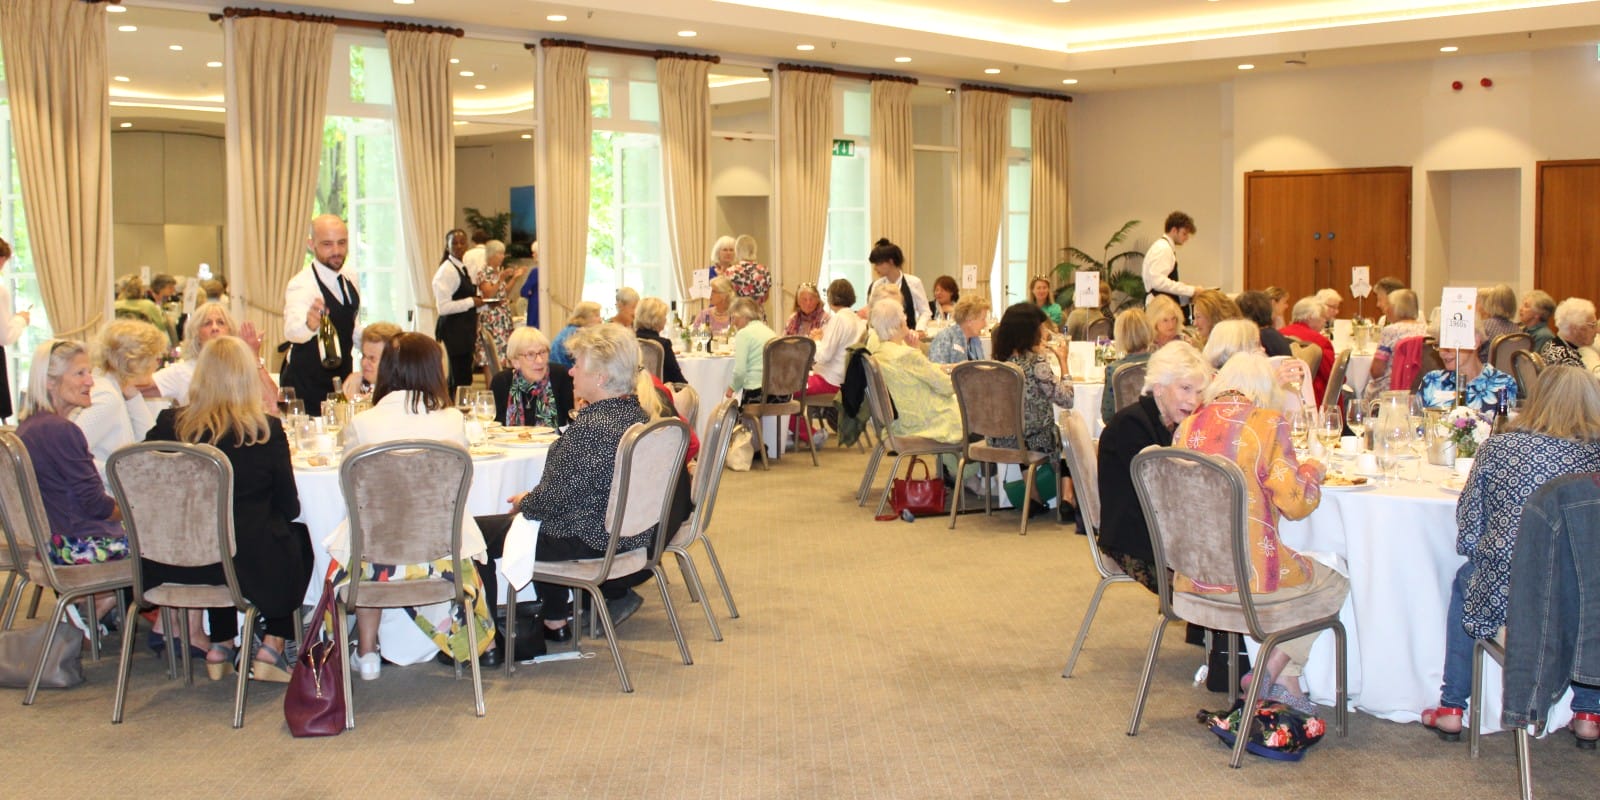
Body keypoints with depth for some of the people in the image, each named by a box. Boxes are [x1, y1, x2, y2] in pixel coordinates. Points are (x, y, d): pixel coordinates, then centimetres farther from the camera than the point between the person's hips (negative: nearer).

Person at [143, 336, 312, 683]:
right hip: (248, 566, -4)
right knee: (299, 537, 27)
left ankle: (221, 646, 32)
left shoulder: (170, 424, -5)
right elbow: (289, 507, -4)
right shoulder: (267, 430, -12)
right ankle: (272, 646, 18)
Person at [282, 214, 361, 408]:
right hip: (307, 387, -6)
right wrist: (309, 324, -60)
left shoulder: (350, 279, 4)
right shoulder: (302, 284, -20)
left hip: (341, 380, 7)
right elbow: (292, 331, -40)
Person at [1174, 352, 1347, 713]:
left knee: (1304, 570, 32)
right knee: (1334, 584, 20)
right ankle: (1270, 672, 13)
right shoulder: (1269, 423, -11)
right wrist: (1312, 470, 10)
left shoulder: (1188, 426, 5)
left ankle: (1286, 682, 25)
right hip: (1247, 572, -6)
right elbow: (1295, 502, -12)